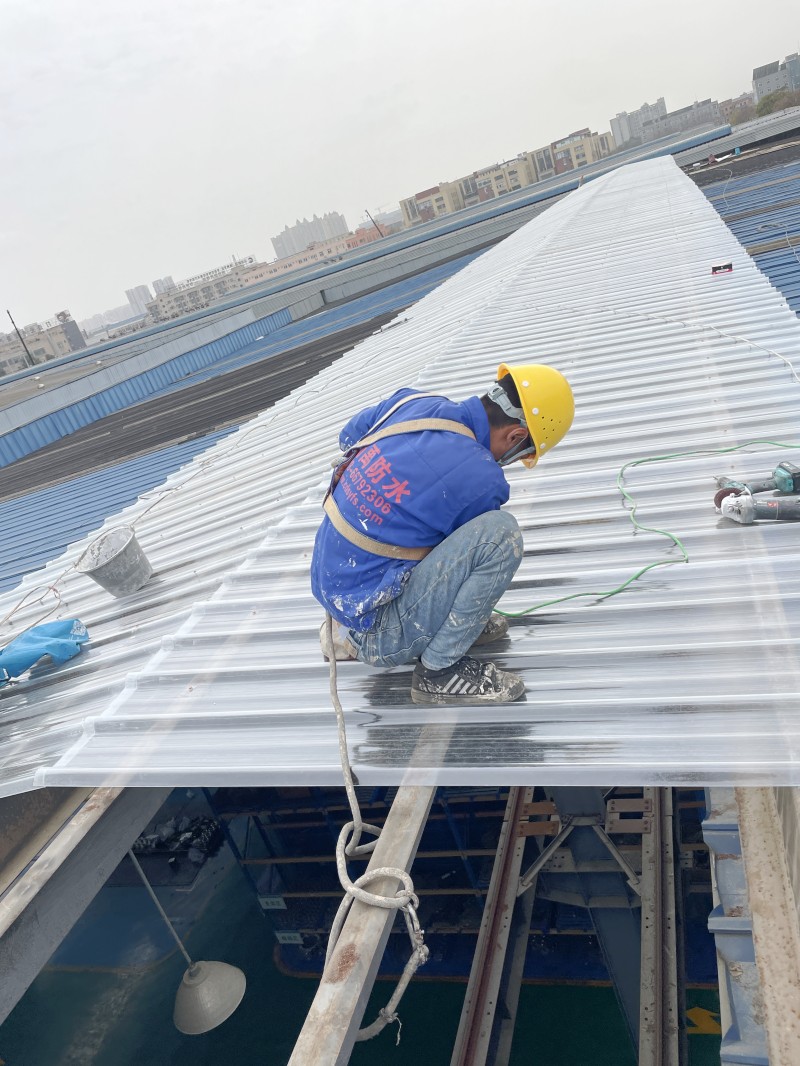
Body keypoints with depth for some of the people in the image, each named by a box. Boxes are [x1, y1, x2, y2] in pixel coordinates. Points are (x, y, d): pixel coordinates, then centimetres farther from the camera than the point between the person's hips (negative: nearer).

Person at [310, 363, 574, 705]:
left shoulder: (413, 401, -3)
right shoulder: (481, 481, -21)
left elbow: (349, 436, 18)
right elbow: (491, 538, 1)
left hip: (328, 585, 8)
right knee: (501, 531, -19)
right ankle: (438, 669, -5)